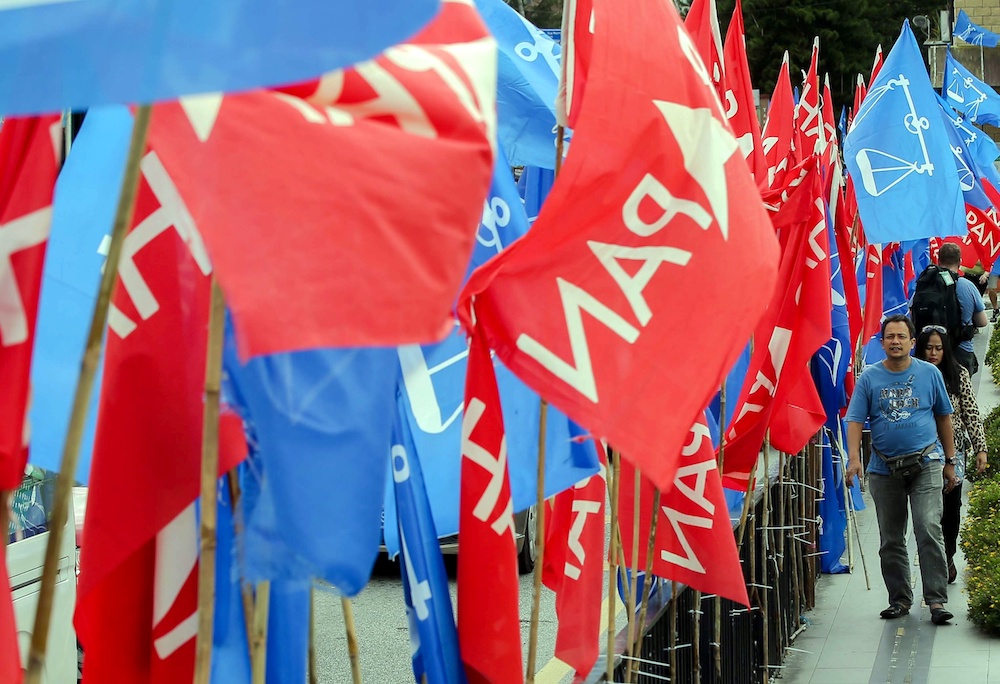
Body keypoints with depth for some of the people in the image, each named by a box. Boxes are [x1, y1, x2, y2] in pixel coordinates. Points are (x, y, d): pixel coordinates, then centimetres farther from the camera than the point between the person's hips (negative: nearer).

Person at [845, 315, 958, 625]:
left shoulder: (929, 373, 4)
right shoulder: (869, 377, 2)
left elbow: (943, 417, 11)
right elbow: (855, 420, -4)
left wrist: (949, 461, 12)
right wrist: (854, 458, -18)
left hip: (926, 464, -2)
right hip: (884, 469, 2)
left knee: (929, 529, -14)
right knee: (891, 540, 9)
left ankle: (936, 600, -10)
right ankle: (899, 599, 21)